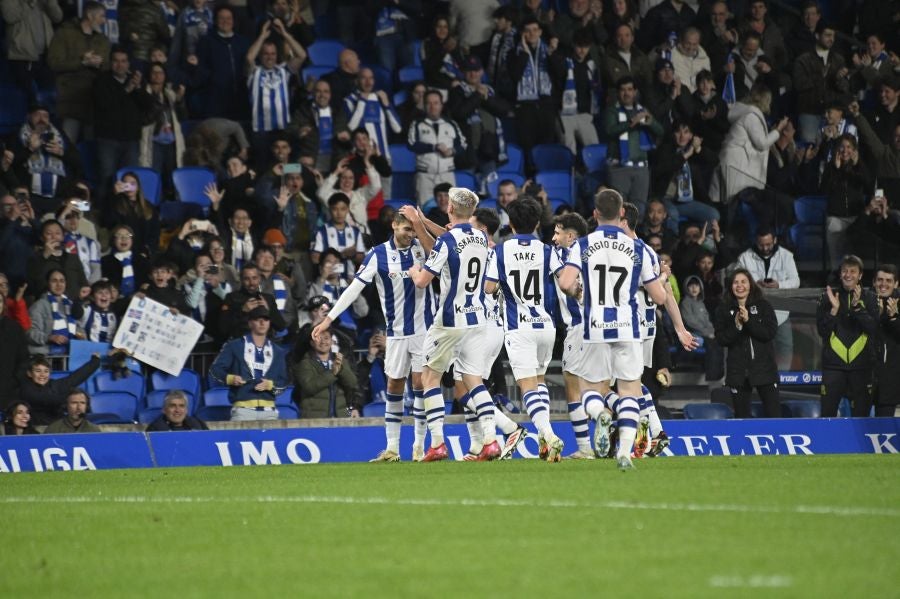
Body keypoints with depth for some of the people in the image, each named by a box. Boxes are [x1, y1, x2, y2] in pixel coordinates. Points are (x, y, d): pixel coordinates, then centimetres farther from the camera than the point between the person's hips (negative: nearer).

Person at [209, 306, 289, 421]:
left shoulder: (278, 352, 20)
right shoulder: (235, 346, 10)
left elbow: (283, 382, 14)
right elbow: (215, 369, 6)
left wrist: (270, 385, -7)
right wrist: (230, 378, -14)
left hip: (269, 411, 3)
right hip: (243, 409, -3)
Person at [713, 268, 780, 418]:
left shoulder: (763, 306, 3)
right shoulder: (724, 310, 5)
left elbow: (770, 333, -7)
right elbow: (721, 339, -1)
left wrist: (748, 321, -17)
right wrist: (736, 326, -16)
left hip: (764, 367, -1)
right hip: (738, 370, 1)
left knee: (774, 415, -5)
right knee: (741, 416, 4)